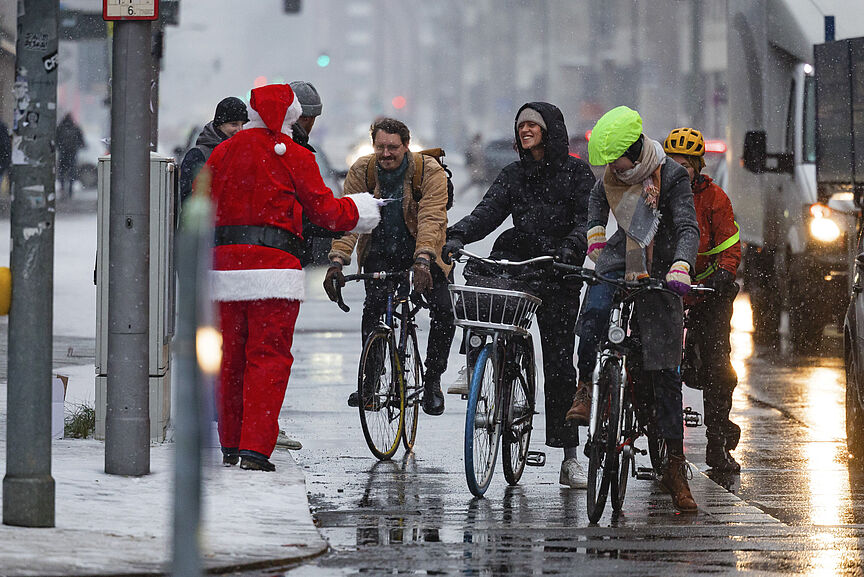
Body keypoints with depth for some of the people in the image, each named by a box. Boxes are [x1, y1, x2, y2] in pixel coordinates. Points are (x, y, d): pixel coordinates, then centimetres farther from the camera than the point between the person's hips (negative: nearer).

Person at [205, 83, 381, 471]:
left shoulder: (222, 153, 11)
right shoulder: (294, 155, 0)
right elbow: (323, 210, 3)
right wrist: (358, 211, 21)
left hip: (224, 267, 4)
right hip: (273, 267, -4)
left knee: (231, 357, 12)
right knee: (269, 357, -4)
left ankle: (230, 446, 17)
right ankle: (255, 448, -13)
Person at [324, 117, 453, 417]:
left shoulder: (430, 171, -19)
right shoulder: (361, 171, -11)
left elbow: (431, 218, -30)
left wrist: (423, 259, -45)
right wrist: (338, 259, -33)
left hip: (425, 251, -1)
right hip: (380, 252, 1)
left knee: (443, 311, -14)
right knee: (373, 308, -16)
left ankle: (432, 379, 4)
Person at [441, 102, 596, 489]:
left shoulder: (576, 172, 2)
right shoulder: (514, 174, 12)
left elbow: (588, 219, -8)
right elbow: (488, 212, -1)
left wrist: (570, 247, -28)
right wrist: (457, 236, -19)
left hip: (558, 274, -4)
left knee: (559, 364, -5)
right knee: (477, 273, -28)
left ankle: (569, 459, -1)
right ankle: (473, 364, -12)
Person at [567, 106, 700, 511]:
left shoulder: (672, 176, -15)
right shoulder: (613, 174, 0)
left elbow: (688, 228, -22)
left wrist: (680, 268, -39)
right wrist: (595, 235, 14)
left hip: (659, 273, -3)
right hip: (619, 261, 3)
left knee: (664, 371, -3)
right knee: (593, 311, -32)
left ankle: (675, 466, 1)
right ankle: (583, 390, -11)